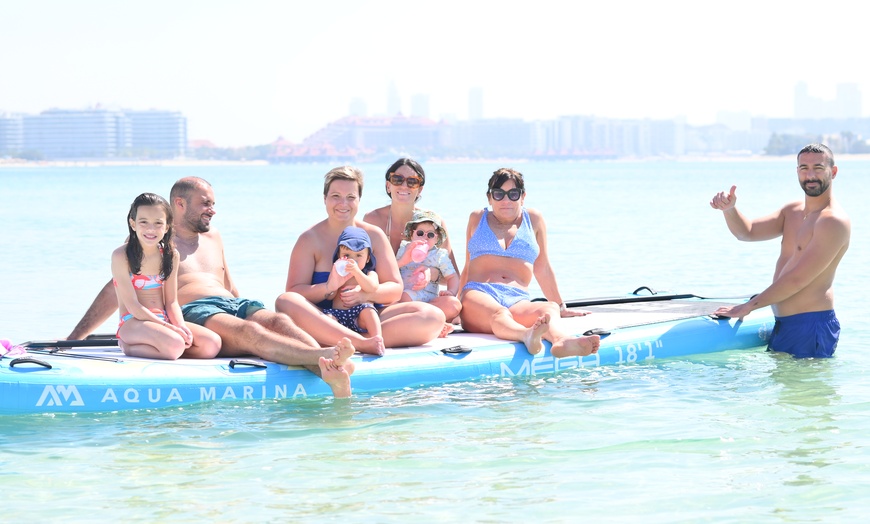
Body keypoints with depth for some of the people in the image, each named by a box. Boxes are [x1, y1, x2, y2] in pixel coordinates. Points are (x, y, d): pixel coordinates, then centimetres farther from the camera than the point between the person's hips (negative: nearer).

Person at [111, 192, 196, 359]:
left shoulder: (170, 255, 7)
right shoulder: (121, 256, -9)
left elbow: (171, 301, 8)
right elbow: (133, 305, -13)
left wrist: (181, 325, -13)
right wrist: (167, 326, -19)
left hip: (163, 322, 7)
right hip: (132, 323, -7)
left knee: (212, 344, -15)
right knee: (174, 345, -35)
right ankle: (127, 347, -8)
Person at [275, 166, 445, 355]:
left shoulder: (373, 235, 13)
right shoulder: (310, 239, 5)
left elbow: (395, 289, 8)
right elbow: (294, 292, -4)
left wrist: (366, 294, -14)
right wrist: (327, 288, -24)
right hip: (326, 320, -3)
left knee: (433, 316, -21)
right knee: (285, 302, -35)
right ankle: (362, 343, -45)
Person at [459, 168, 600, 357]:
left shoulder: (533, 219, 21)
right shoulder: (478, 219, 21)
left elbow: (543, 269, 26)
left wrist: (561, 307, 28)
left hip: (518, 301, 1)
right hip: (478, 294, -1)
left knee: (549, 309, -36)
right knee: (499, 314, -40)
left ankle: (562, 341, -71)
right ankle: (527, 336, -74)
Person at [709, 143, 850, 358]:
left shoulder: (833, 221, -14)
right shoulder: (792, 211, 15)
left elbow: (797, 279, -18)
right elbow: (747, 232, 7)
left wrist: (748, 306, -13)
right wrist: (728, 209, -15)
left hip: (811, 326, -9)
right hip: (784, 324, 9)